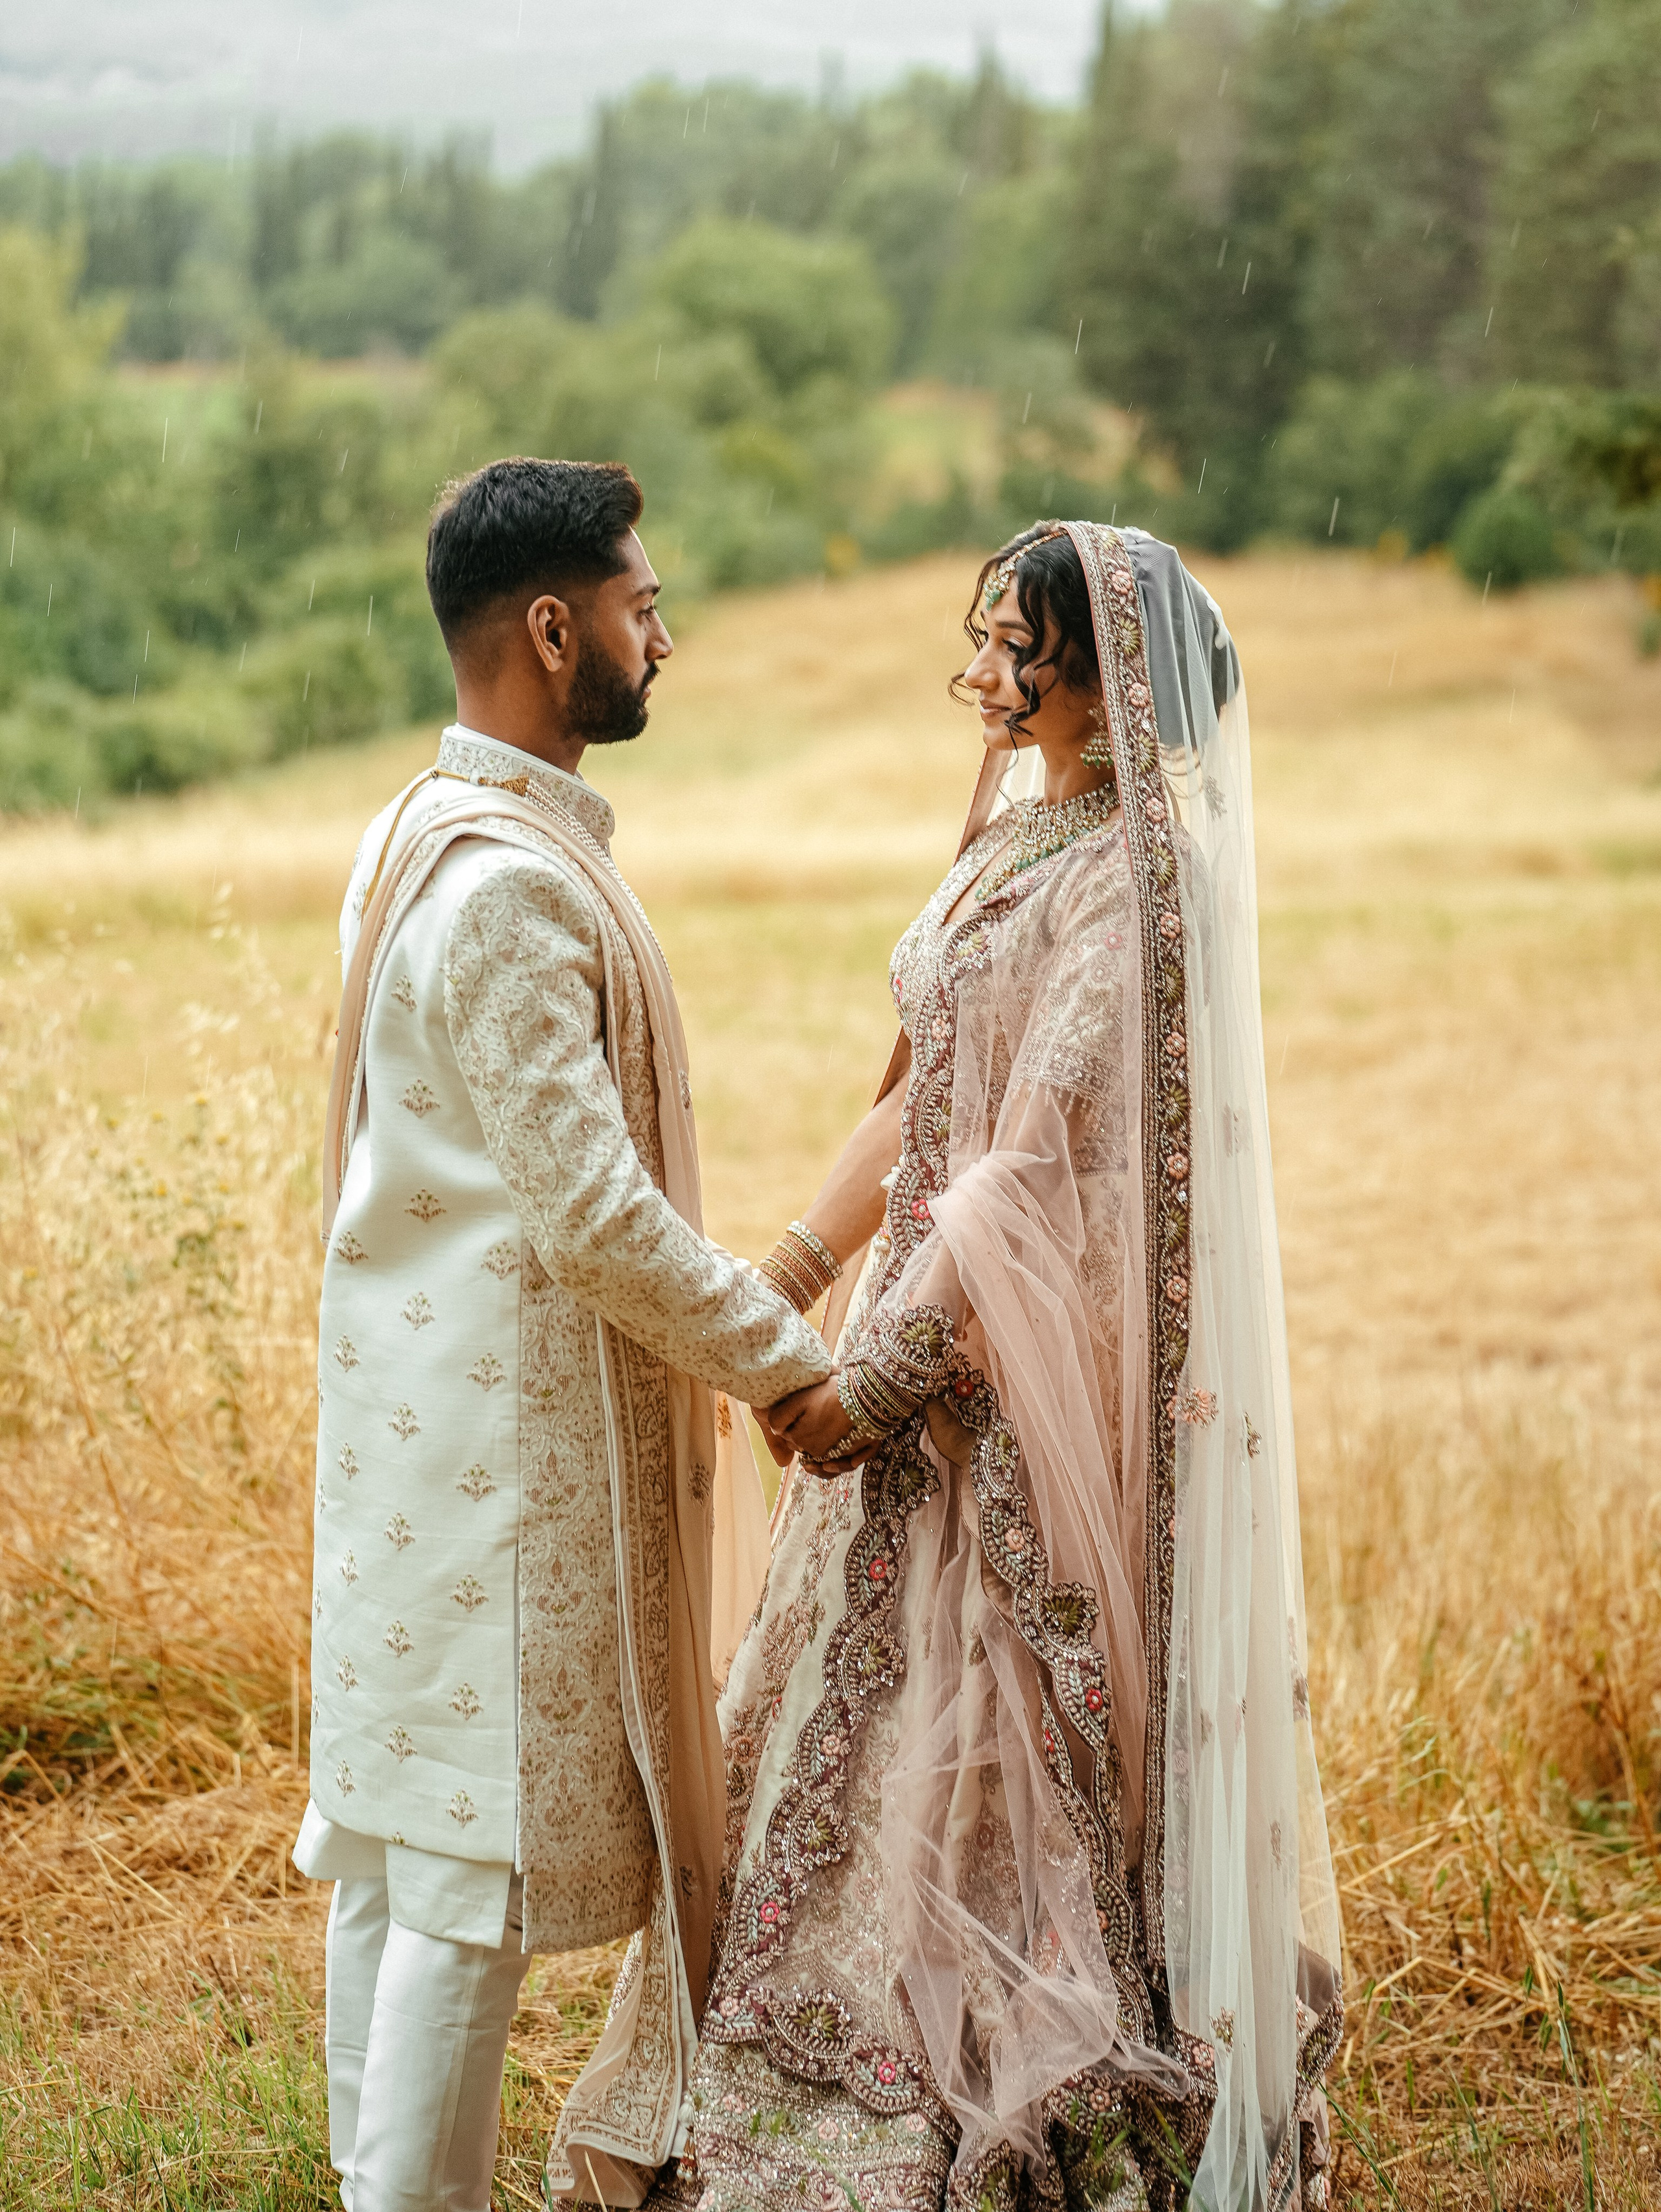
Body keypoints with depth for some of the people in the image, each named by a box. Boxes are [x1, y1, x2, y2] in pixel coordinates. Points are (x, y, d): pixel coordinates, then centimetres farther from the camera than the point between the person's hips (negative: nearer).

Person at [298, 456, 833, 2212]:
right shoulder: (509, 884, -21)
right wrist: (789, 1363, -12)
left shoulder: (418, 835, 12)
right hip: (505, 1423, -10)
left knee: (395, 1813, 15)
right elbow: (593, 1210, -22)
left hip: (414, 1398, 10)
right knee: (479, 1859, -2)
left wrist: (735, 1325, 18)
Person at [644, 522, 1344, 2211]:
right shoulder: (1015, 838, 10)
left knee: (994, 1741, 0)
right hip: (938, 1320, 9)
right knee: (879, 1715, 16)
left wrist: (877, 1378, -21)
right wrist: (782, 1287, 11)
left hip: (1037, 1363, -9)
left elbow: (1037, 1161, -22)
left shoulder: (1140, 878, -18)